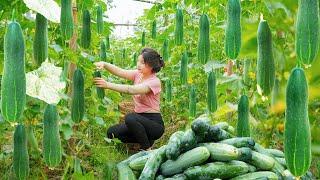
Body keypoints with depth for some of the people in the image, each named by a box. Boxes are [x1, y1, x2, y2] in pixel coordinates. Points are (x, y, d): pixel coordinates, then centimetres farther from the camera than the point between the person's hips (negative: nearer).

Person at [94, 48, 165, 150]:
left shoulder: (155, 82, -17)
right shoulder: (138, 74, 5)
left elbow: (131, 90, -31)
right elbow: (119, 72, -11)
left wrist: (108, 85, -37)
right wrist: (104, 64, -29)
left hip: (154, 123, -7)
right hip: (139, 120, 7)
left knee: (130, 118, -35)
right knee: (111, 133, -7)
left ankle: (147, 149, -13)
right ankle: (146, 139, 10)